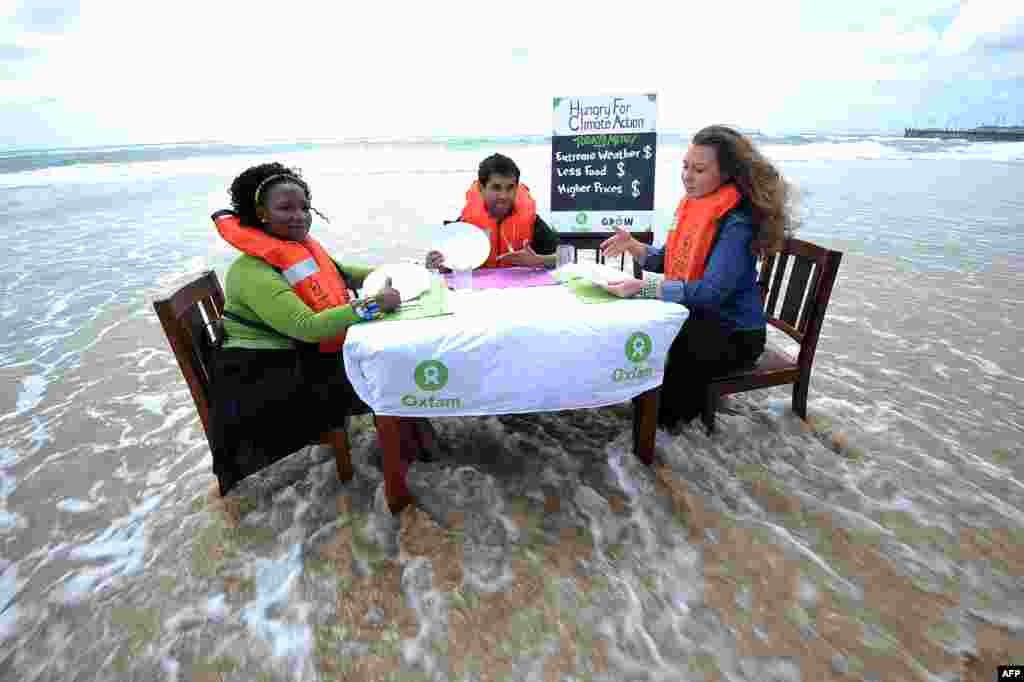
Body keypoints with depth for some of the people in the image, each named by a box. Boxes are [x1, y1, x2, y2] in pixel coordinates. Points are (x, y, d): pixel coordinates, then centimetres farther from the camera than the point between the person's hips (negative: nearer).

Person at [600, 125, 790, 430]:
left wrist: (642, 288, -37)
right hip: (694, 317, 7)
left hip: (731, 333, -7)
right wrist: (632, 245, -6)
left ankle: (662, 425, 3)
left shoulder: (737, 223, -21)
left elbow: (711, 292, -30)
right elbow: (669, 262, 12)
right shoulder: (692, 205, 3)